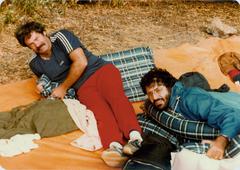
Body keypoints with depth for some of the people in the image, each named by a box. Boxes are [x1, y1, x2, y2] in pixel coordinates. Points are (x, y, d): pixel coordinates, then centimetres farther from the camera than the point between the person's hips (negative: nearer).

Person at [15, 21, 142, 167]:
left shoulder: (61, 36, -2)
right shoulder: (35, 64, 14)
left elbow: (81, 62, -10)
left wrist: (63, 87, -5)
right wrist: (43, 88, 10)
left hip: (101, 69, -2)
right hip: (83, 87, 3)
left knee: (115, 95, -35)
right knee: (101, 110, -29)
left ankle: (135, 137, -58)